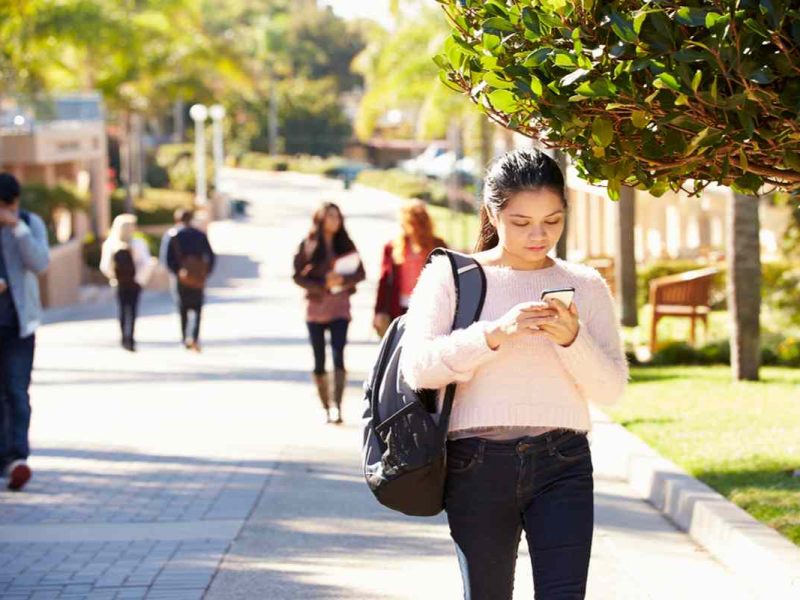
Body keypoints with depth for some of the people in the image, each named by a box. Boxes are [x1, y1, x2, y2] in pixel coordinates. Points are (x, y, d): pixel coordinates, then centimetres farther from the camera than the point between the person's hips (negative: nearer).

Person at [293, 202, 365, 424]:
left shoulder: (345, 245, 6)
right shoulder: (307, 246, 0)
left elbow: (360, 273, 3)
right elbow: (298, 276, -3)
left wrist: (343, 279, -17)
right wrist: (323, 285, -15)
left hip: (339, 308, 0)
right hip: (315, 307, 0)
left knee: (338, 356, -15)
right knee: (319, 361, 6)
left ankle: (337, 406, -20)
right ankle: (325, 408, 16)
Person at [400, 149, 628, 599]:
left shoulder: (585, 285, 10)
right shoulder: (450, 276, 3)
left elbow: (612, 388, 4)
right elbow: (418, 367, -9)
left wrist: (572, 339, -14)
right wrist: (496, 332, -21)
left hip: (562, 463, 1)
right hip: (478, 462, -1)